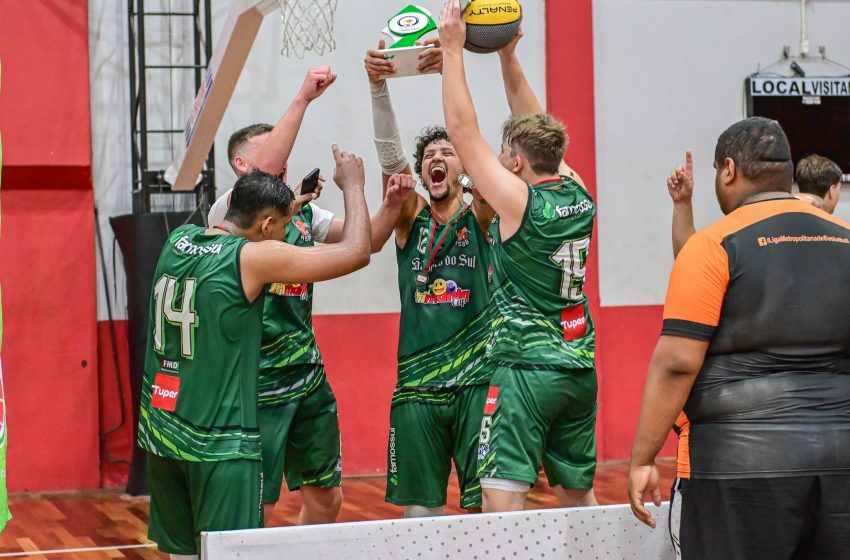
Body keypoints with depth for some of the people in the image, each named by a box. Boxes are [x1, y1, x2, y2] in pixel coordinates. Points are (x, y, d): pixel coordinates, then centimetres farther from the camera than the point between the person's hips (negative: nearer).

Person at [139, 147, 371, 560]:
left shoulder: (178, 240, 6)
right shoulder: (253, 257, -14)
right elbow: (355, 253, -9)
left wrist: (285, 200, 36)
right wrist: (352, 185, 6)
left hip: (160, 428, 7)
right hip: (218, 440, -7)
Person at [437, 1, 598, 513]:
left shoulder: (520, 201, -13)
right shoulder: (579, 195, 5)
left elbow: (463, 130, -9)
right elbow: (534, 129, 17)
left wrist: (453, 49, -4)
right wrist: (508, 54, 18)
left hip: (525, 370, -8)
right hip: (580, 370, 8)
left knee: (504, 499, -8)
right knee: (580, 496, 17)